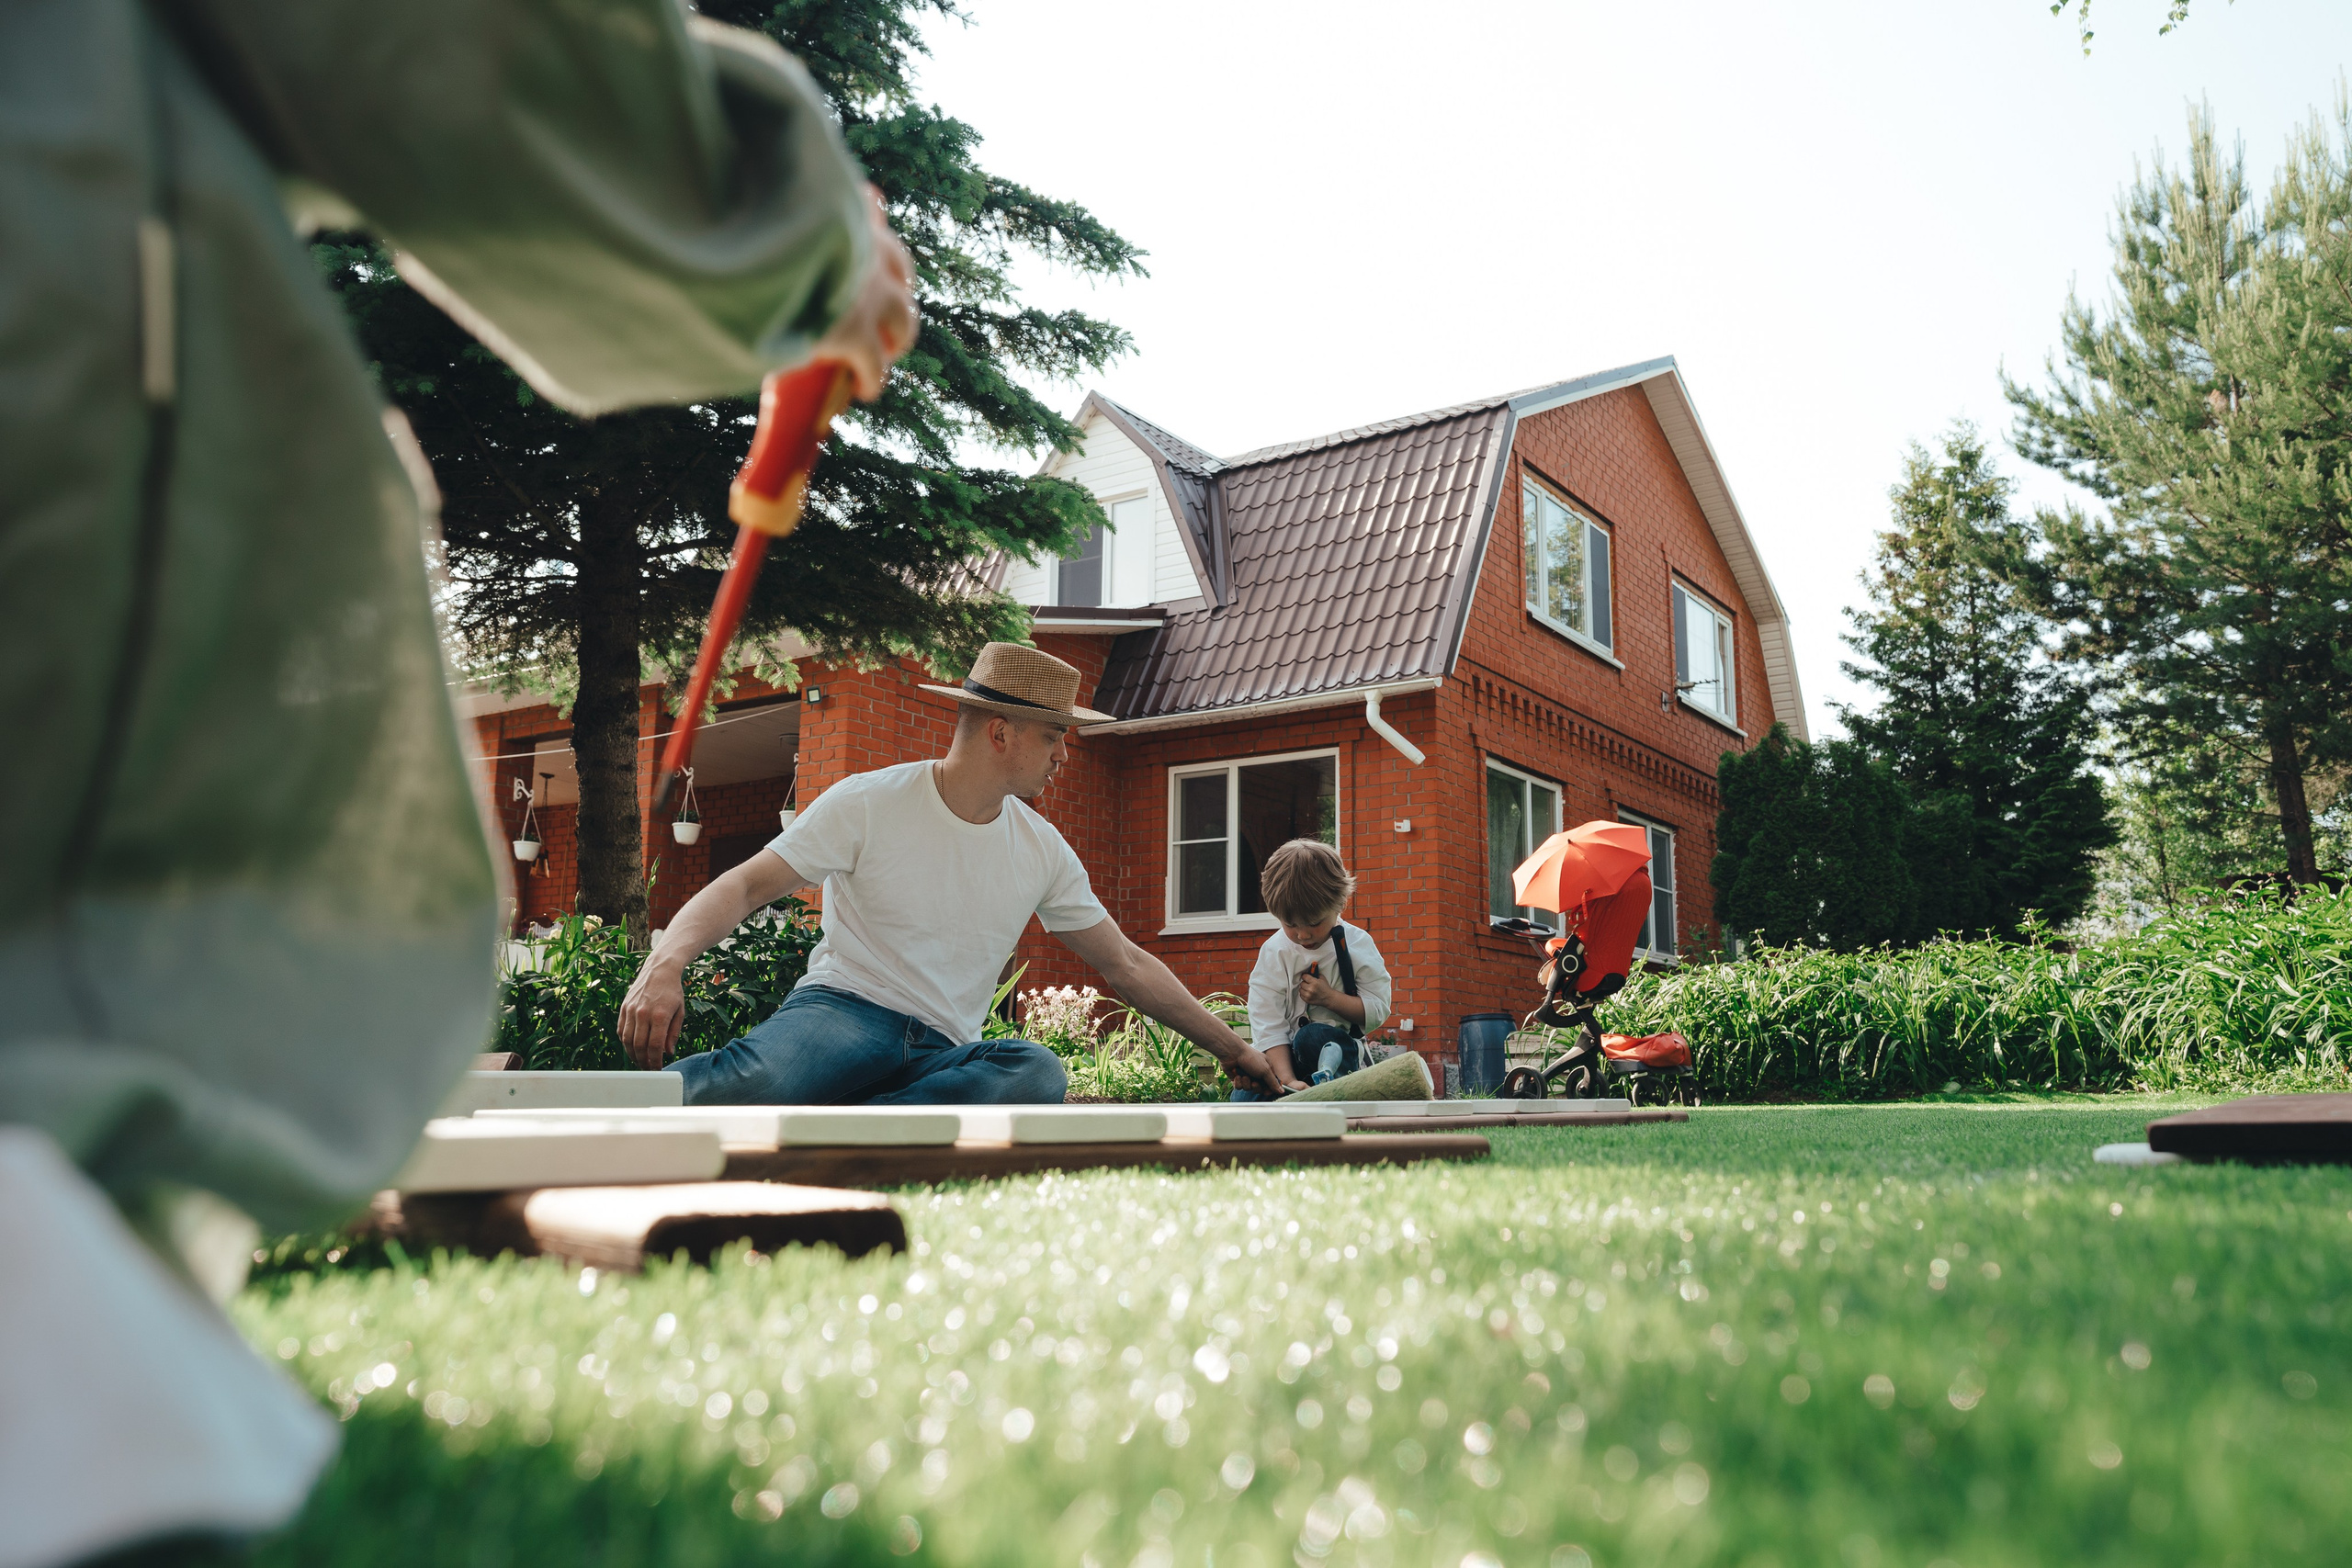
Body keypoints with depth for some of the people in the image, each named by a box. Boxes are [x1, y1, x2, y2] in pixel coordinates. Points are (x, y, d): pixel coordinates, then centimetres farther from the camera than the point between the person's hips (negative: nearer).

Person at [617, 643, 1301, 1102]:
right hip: (845, 1009, -5)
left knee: (1038, 1073, -34)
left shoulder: (1043, 850, 11)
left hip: (945, 1052, 5)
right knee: (766, 1080, -43)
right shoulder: (868, 804, -3)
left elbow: (1127, 965, 18)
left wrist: (1234, 1050, 19)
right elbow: (743, 886, -8)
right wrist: (665, 965, -28)